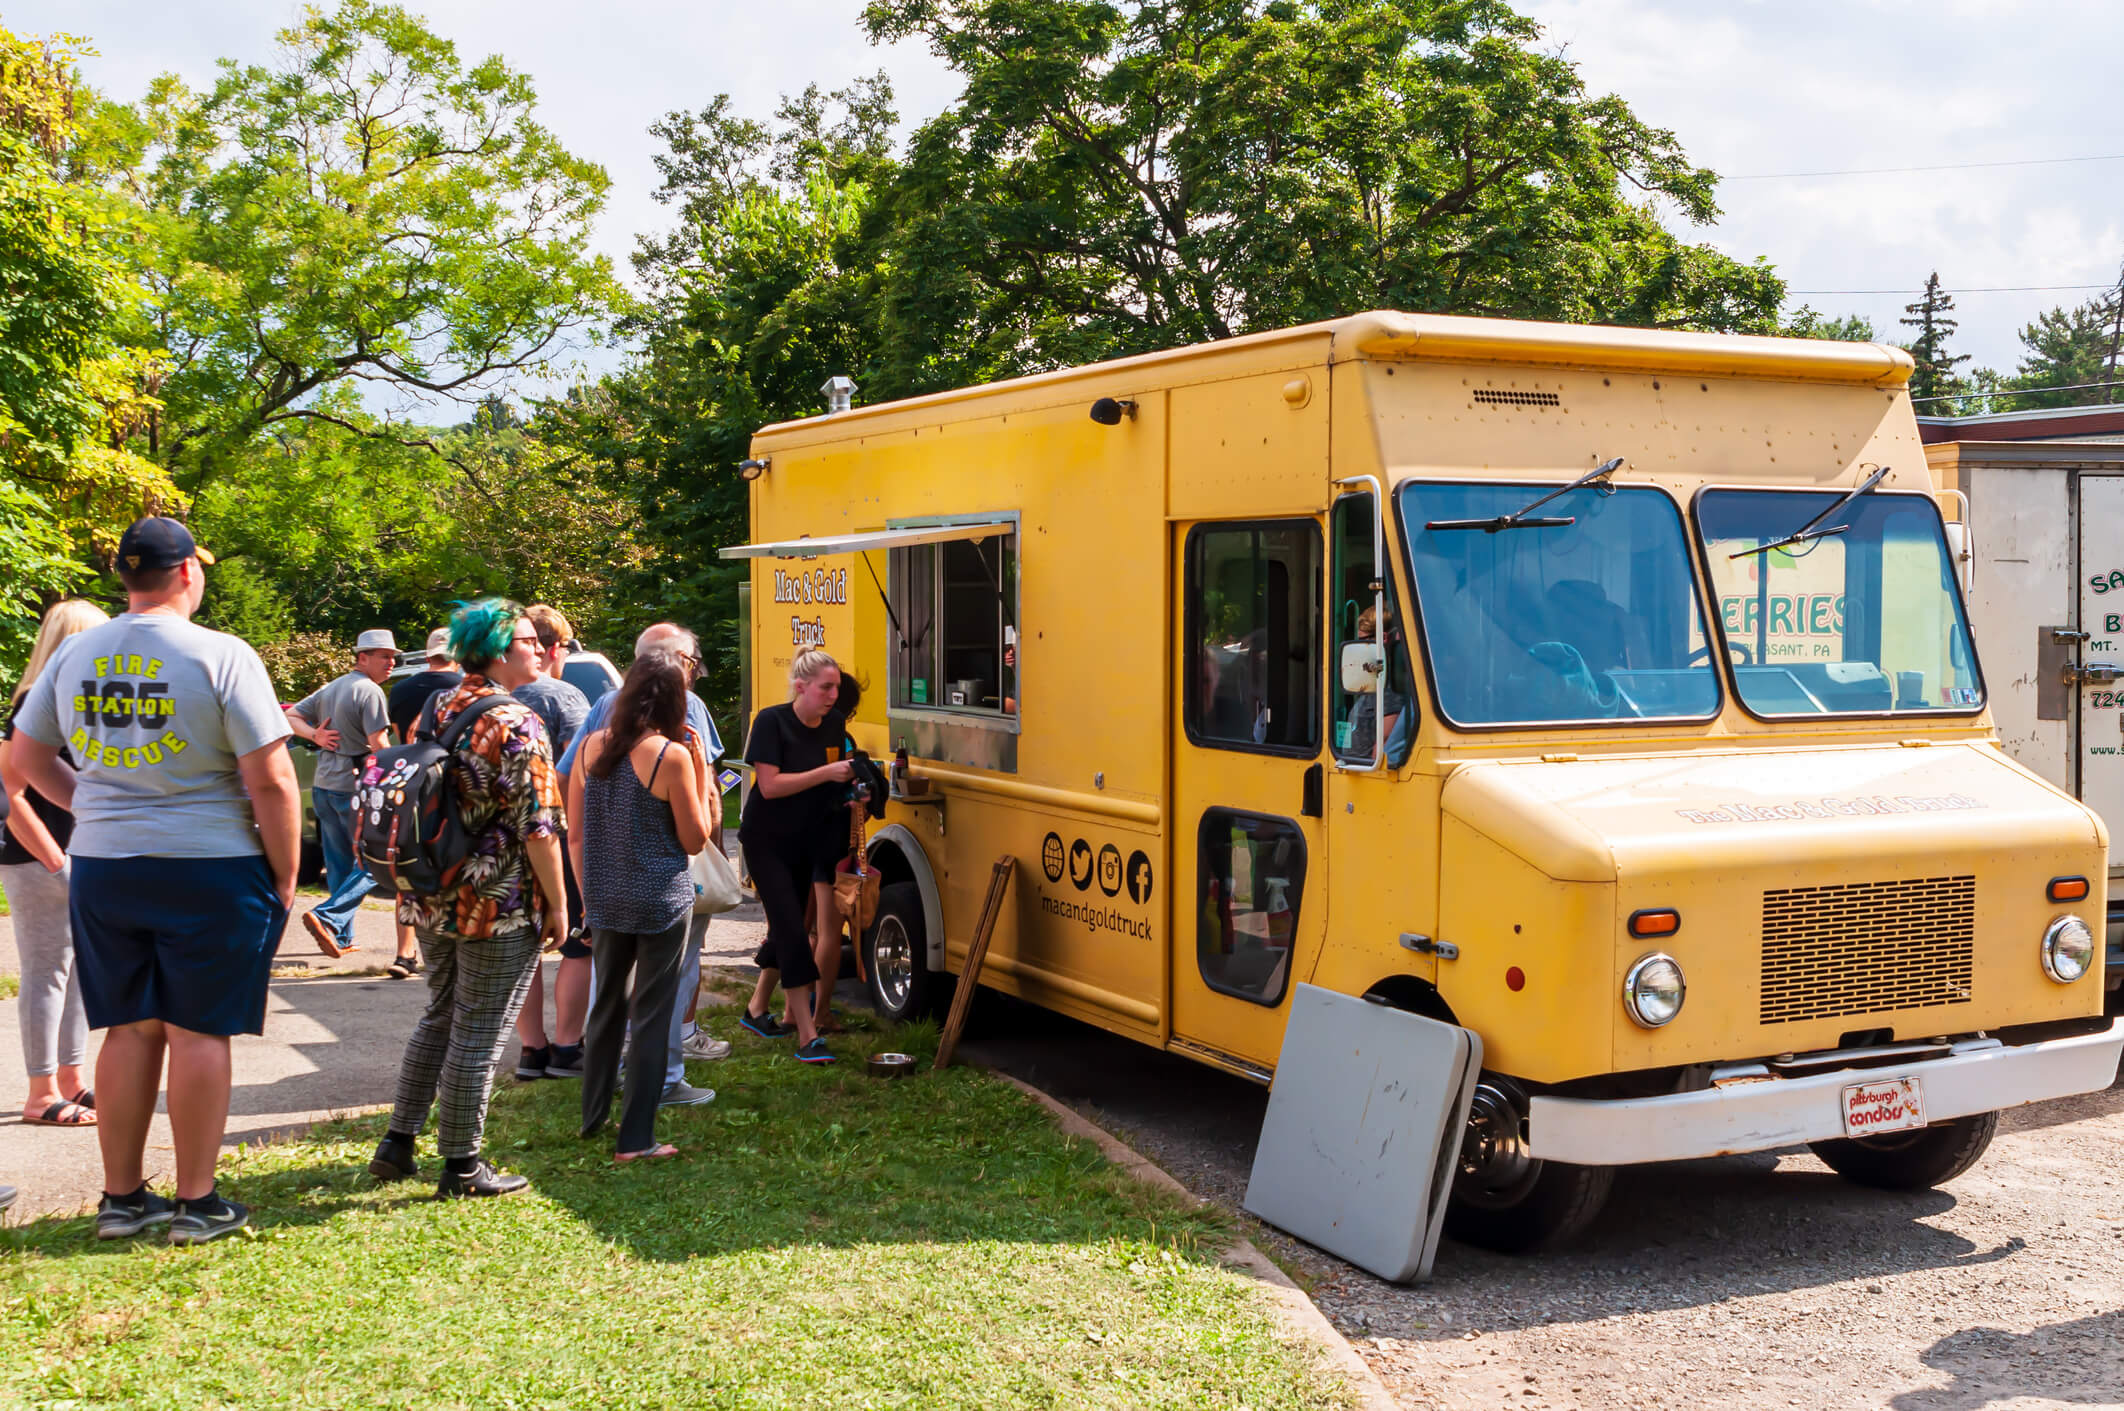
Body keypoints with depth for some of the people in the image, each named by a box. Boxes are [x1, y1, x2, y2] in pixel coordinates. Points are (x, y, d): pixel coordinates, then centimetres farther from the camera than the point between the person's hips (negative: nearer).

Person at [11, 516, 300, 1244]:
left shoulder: (75, 654, 6)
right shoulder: (220, 656, -12)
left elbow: (27, 758, 15)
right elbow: (271, 780, -13)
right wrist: (285, 878, -5)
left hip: (101, 867, 5)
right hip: (207, 870, -5)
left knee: (129, 1029, 13)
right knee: (198, 1032, 3)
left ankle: (122, 1197, 21)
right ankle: (197, 1203, 9)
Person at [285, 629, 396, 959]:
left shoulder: (330, 688, 15)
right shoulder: (369, 691, -12)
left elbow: (292, 715, 20)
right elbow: (379, 745, -16)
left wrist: (315, 735, 5)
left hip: (324, 786, 8)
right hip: (355, 786, -8)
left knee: (339, 865, 14)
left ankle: (342, 938, 16)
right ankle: (327, 917, -15)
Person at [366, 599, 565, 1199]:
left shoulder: (434, 712, 8)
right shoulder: (517, 724, -16)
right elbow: (538, 827, -18)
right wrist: (557, 903, -9)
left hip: (430, 900, 8)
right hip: (498, 907, -7)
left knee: (440, 1016, 21)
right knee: (478, 1033, 2)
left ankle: (398, 1144, 23)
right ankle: (461, 1165, 11)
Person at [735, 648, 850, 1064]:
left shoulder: (833, 727, 2)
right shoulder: (772, 722, -16)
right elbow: (769, 785, -22)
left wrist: (850, 793, -9)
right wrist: (826, 773, -27)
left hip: (806, 843, 7)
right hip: (767, 842, -7)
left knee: (785, 928, 15)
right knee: (792, 932, -12)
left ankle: (757, 1010, 34)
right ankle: (807, 1036, -12)